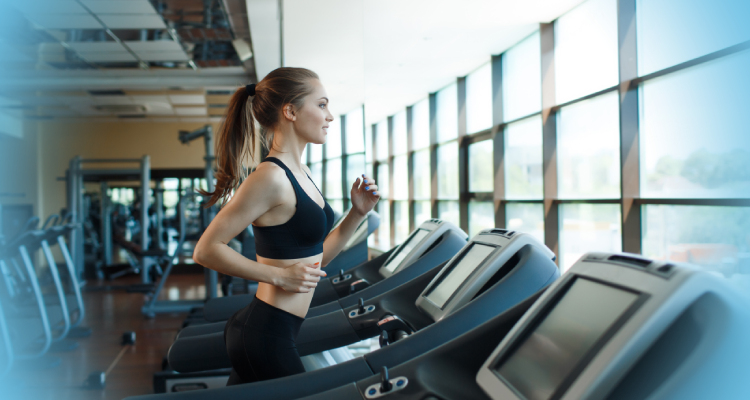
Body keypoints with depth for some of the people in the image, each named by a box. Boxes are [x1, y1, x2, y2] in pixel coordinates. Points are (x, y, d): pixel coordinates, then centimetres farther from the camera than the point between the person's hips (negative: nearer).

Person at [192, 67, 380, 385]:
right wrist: (280, 276, -19)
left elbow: (316, 257, 14)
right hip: (264, 336, -9)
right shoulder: (271, 177, -18)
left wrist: (357, 213, 4)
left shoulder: (299, 174, 11)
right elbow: (206, 250, -19)